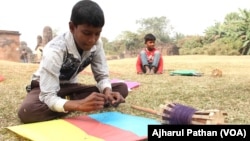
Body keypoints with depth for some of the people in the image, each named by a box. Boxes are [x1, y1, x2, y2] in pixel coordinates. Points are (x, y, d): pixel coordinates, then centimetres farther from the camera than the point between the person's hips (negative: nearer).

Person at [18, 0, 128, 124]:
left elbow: (102, 76, -9)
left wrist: (107, 91, -33)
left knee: (122, 88, -14)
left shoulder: (96, 44, -16)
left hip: (69, 87, 4)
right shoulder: (55, 50, -33)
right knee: (26, 112, -41)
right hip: (44, 87, -4)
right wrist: (79, 105, -56)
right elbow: (48, 98, -37)